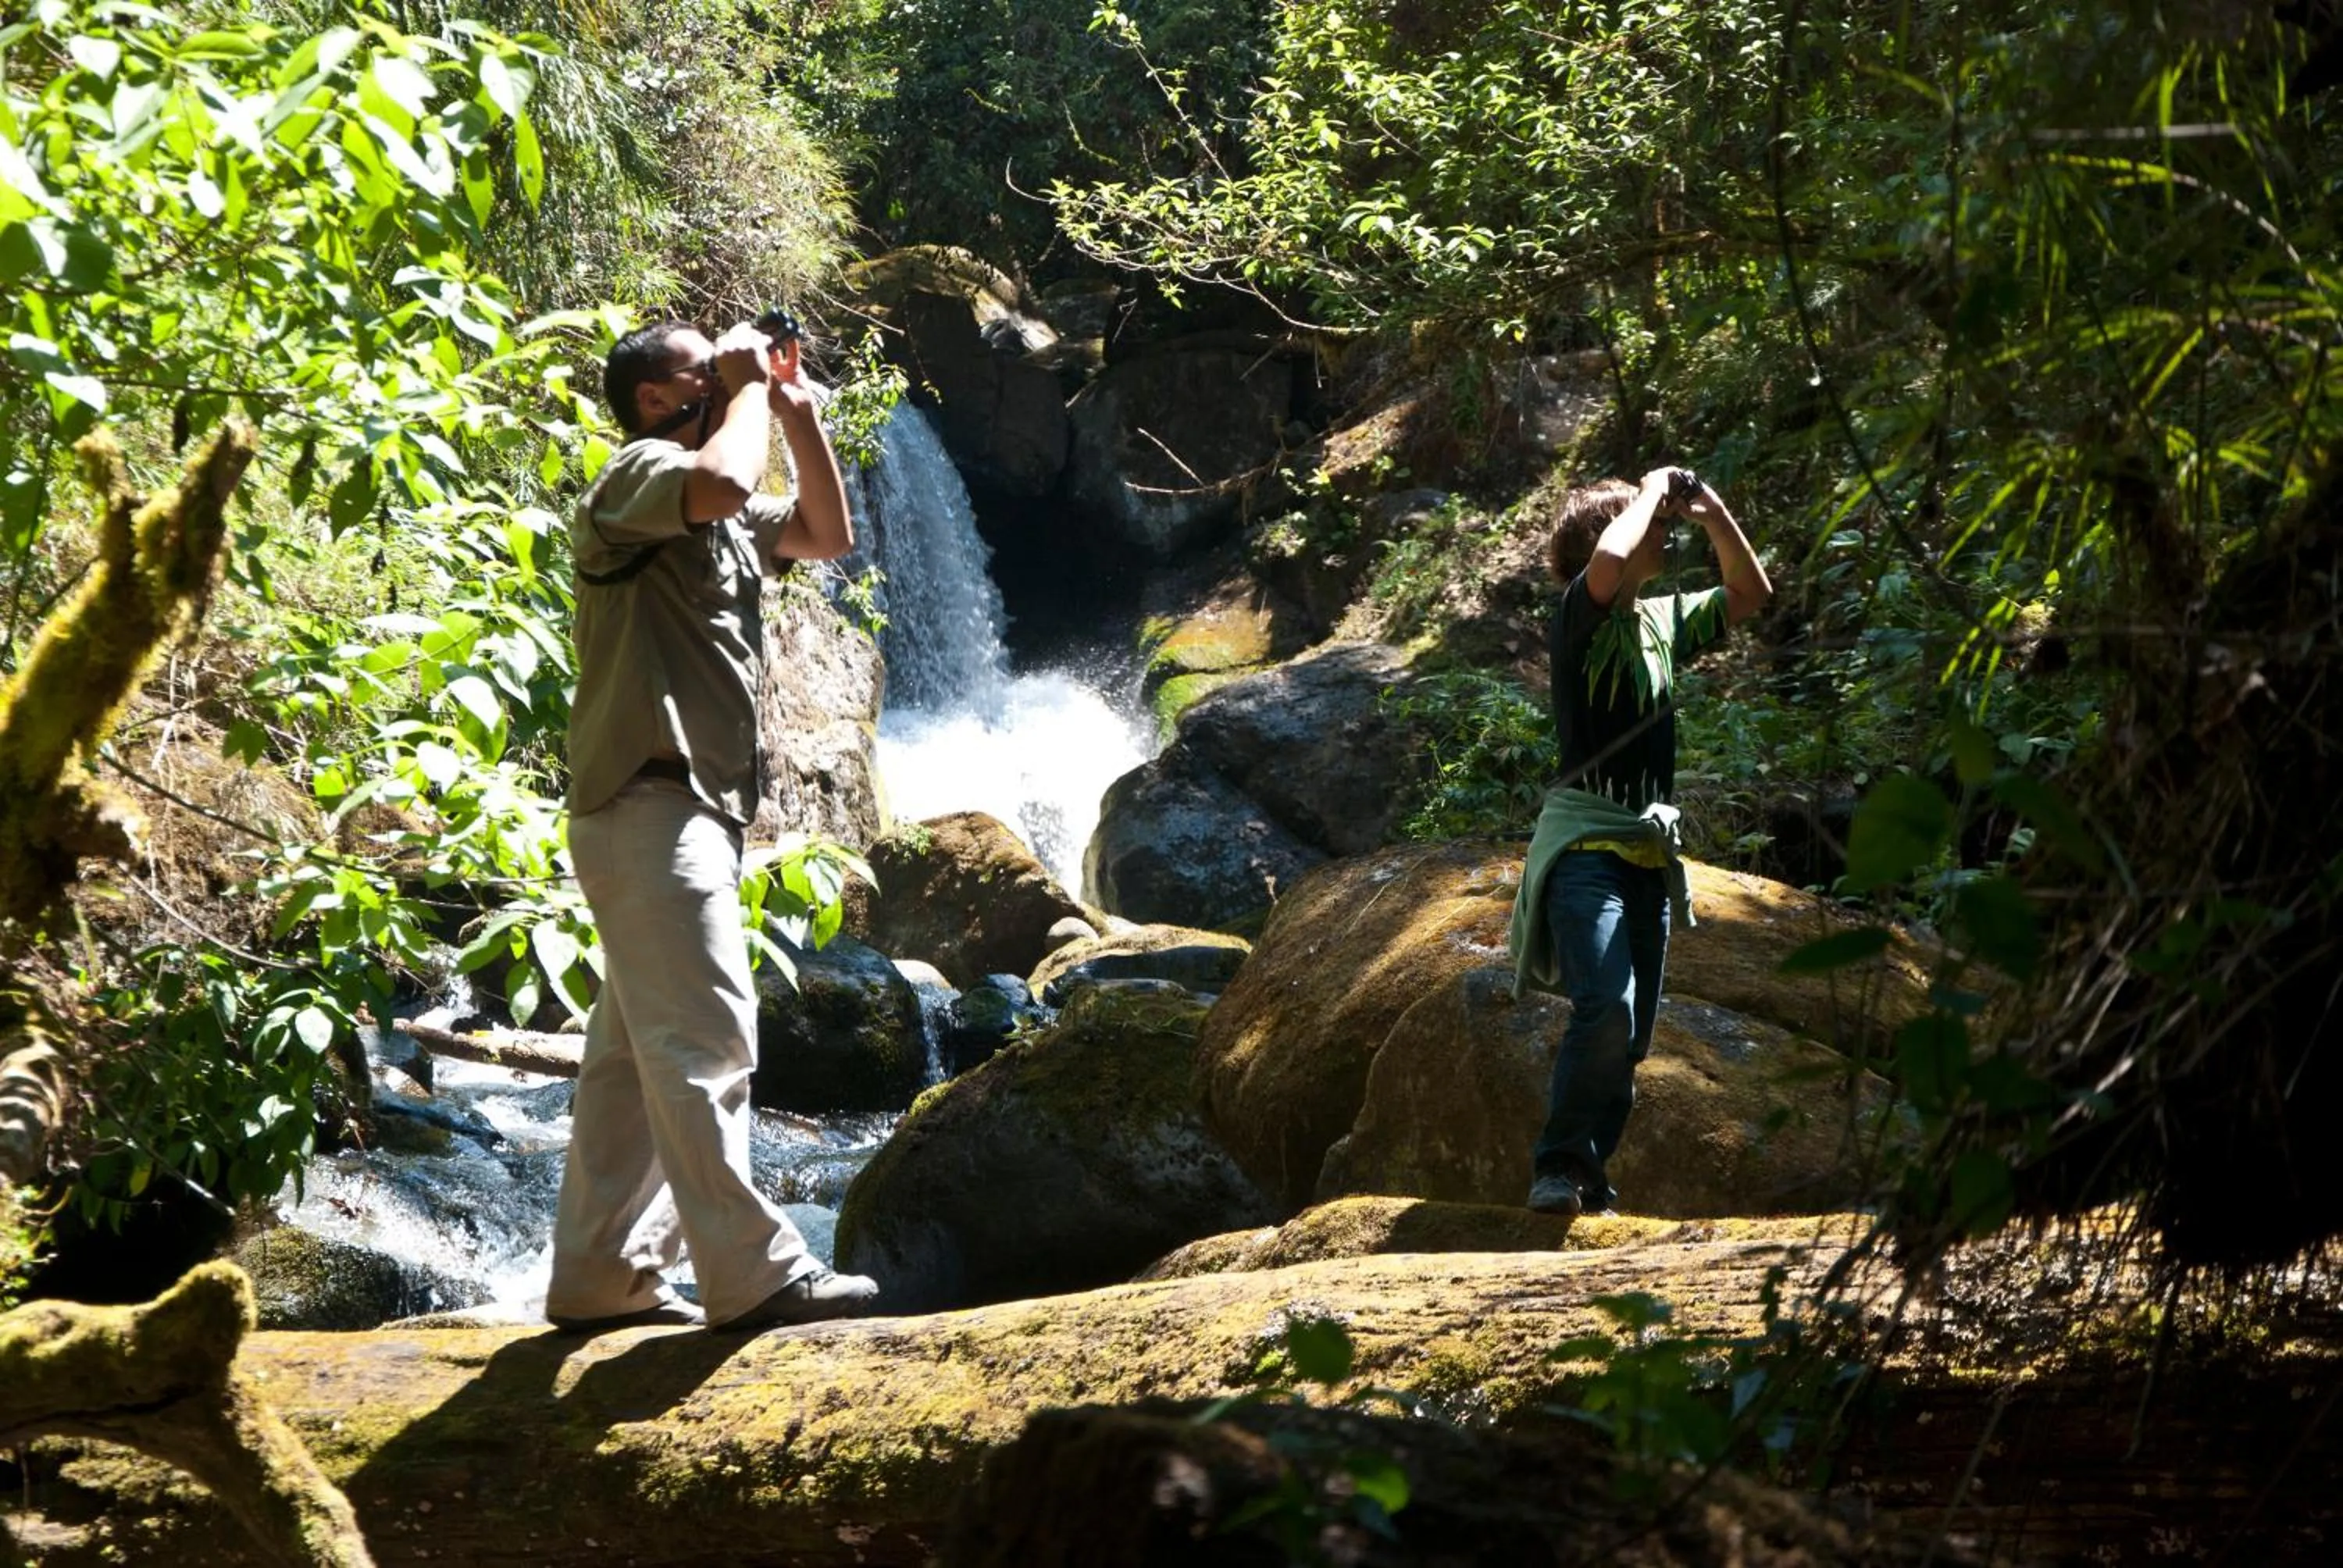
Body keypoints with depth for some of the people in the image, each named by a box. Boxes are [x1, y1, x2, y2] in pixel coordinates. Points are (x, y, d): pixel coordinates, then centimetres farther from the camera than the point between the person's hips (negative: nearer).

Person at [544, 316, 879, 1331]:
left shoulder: (724, 523, 23)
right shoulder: (638, 477, -6)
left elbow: (830, 534, 26)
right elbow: (724, 481, -28)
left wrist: (797, 410, 16)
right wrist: (750, 389, -10)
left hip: (695, 808, 10)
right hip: (649, 801, -10)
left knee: (635, 1053, 9)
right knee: (705, 1039, -14)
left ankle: (600, 1276, 12)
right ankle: (750, 1273, -17)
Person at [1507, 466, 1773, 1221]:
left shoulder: (1664, 620, 16)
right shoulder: (1579, 615, -5)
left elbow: (1751, 595, 25)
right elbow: (1607, 562, -27)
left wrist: (1712, 513, 11)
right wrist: (1653, 491, -10)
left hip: (1649, 848, 8)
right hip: (1586, 840, -8)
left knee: (1630, 1037, 5)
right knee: (1606, 1009, -24)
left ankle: (1587, 1178, 12)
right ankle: (1560, 1164, -14)